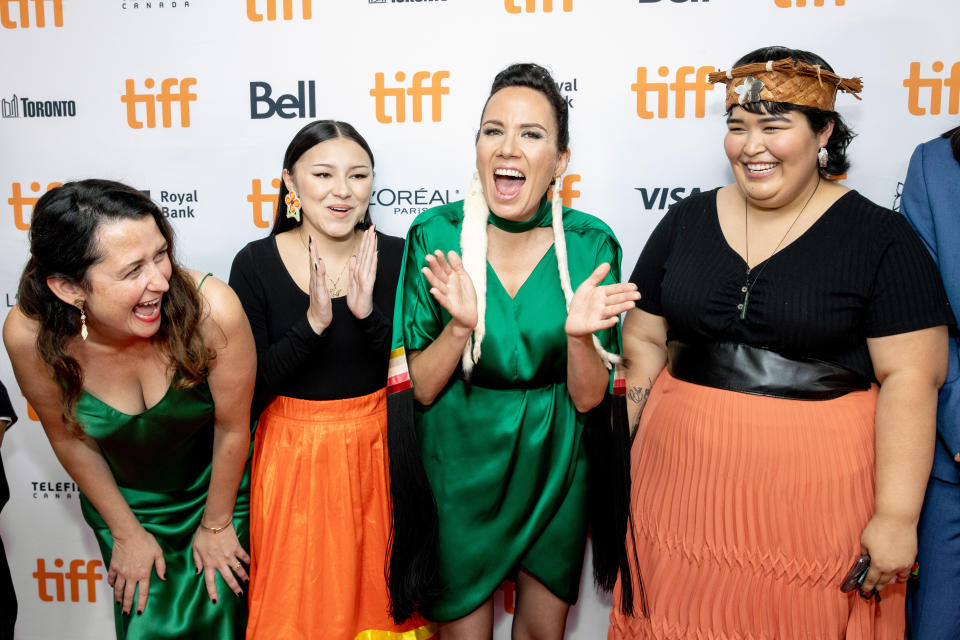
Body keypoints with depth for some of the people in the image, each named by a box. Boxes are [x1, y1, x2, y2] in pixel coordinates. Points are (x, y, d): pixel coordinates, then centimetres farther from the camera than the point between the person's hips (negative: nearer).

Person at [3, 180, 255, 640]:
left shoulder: (212, 311, -37)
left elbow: (232, 428, -20)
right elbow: (70, 439, -11)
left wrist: (215, 525, -5)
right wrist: (126, 532, 0)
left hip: (213, 485, -1)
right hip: (120, 494, 1)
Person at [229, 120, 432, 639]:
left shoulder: (395, 257, -6)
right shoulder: (256, 263, -10)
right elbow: (249, 388, -12)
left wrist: (368, 312, -24)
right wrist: (313, 323, -26)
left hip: (377, 451, 1)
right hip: (293, 457, -1)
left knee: (379, 594, 18)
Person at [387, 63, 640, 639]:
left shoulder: (591, 243, -11)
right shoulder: (436, 234, -12)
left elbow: (588, 398, -8)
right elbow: (420, 388, -10)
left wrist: (579, 333, -27)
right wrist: (460, 327, -27)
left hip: (555, 464, 2)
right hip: (461, 465, -1)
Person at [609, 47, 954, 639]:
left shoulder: (880, 237, -5)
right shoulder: (687, 221, 6)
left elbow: (911, 377, -9)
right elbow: (644, 340, 8)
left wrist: (896, 517, -13)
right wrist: (629, 456, 4)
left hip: (815, 496, -3)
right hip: (684, 483, 3)